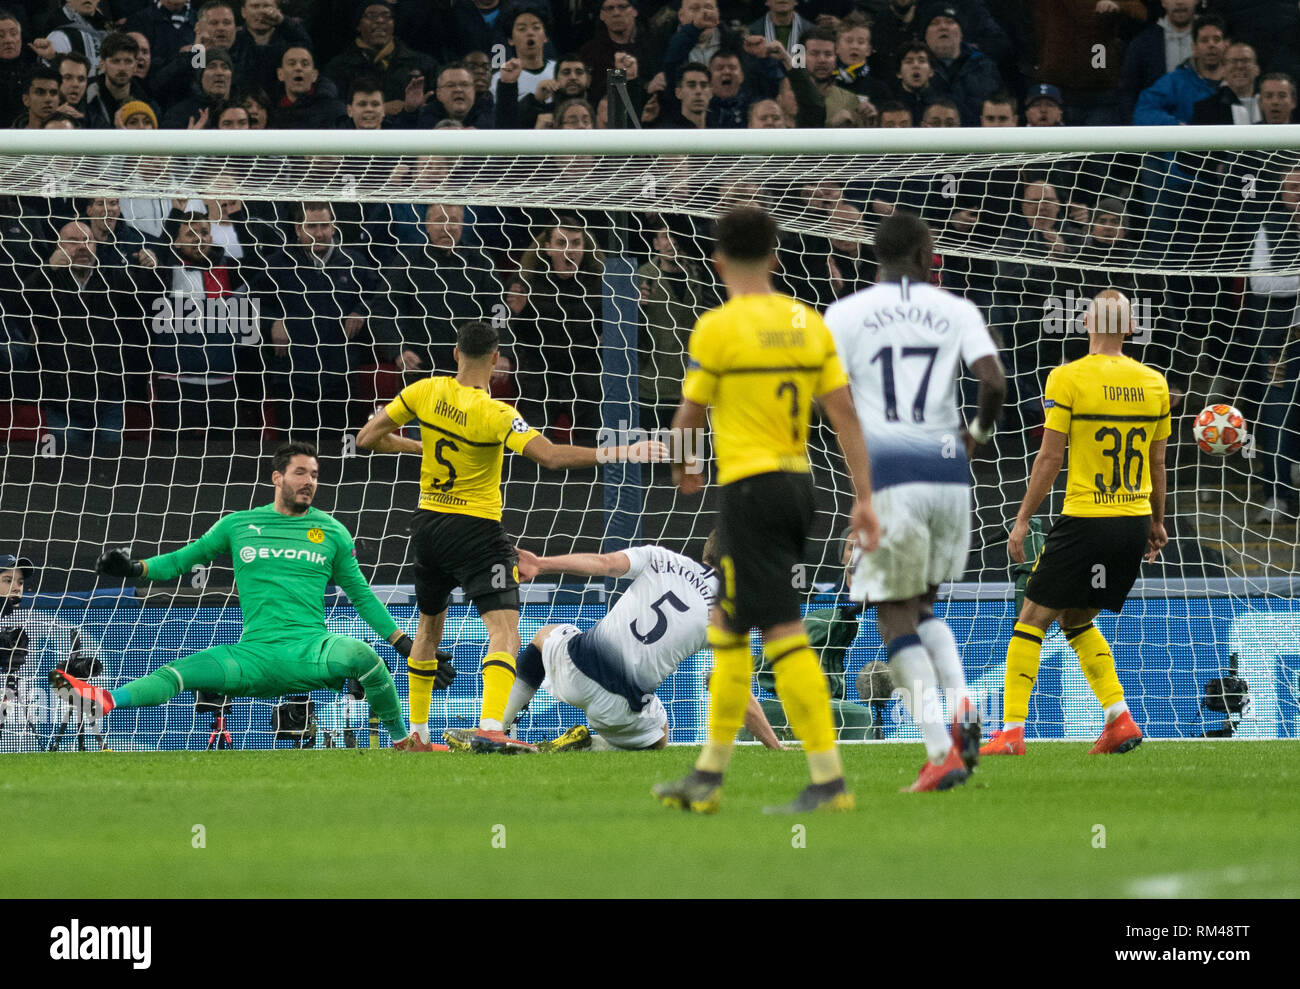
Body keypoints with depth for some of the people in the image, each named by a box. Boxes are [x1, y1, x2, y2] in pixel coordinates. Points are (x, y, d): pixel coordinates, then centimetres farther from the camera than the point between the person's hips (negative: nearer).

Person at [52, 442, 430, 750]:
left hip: (310, 650, -1)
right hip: (255, 652, 1)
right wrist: (137, 569, 2)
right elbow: (185, 558, 19)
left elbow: (362, 595, 17)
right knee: (180, 672, -22)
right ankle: (102, 702, -36)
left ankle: (403, 740, -17)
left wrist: (403, 642, 11)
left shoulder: (332, 532, 11)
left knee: (361, 655, -33)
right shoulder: (238, 525, 12)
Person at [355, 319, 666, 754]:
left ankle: (416, 732, 29)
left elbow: (368, 438, 4)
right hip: (475, 530, -7)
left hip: (427, 523, 7)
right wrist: (616, 454, -27)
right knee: (504, 628, -13)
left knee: (429, 627, 23)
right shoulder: (495, 415, -19)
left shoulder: (426, 392, -3)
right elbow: (551, 457, -29)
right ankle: (489, 729, -33)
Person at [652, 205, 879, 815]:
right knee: (727, 628, 18)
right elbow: (844, 415, 3)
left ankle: (829, 781, -13)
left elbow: (690, 415, 0)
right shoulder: (808, 323, 7)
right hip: (798, 484, 7)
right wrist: (864, 499, 4)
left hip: (749, 487, -7)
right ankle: (708, 778, 24)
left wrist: (683, 469, 21)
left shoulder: (717, 327, -9)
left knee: (783, 633, -8)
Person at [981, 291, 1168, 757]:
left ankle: (1012, 731, -4)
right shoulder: (1153, 383, 6)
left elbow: (1049, 458, -9)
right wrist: (1156, 522, 24)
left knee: (1033, 618, 4)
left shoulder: (1067, 378, -9)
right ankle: (1119, 719, 8)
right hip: (1135, 523, 5)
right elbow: (1157, 464, 13)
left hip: (1085, 522, -5)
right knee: (1077, 620, 20)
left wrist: (1022, 519, -2)